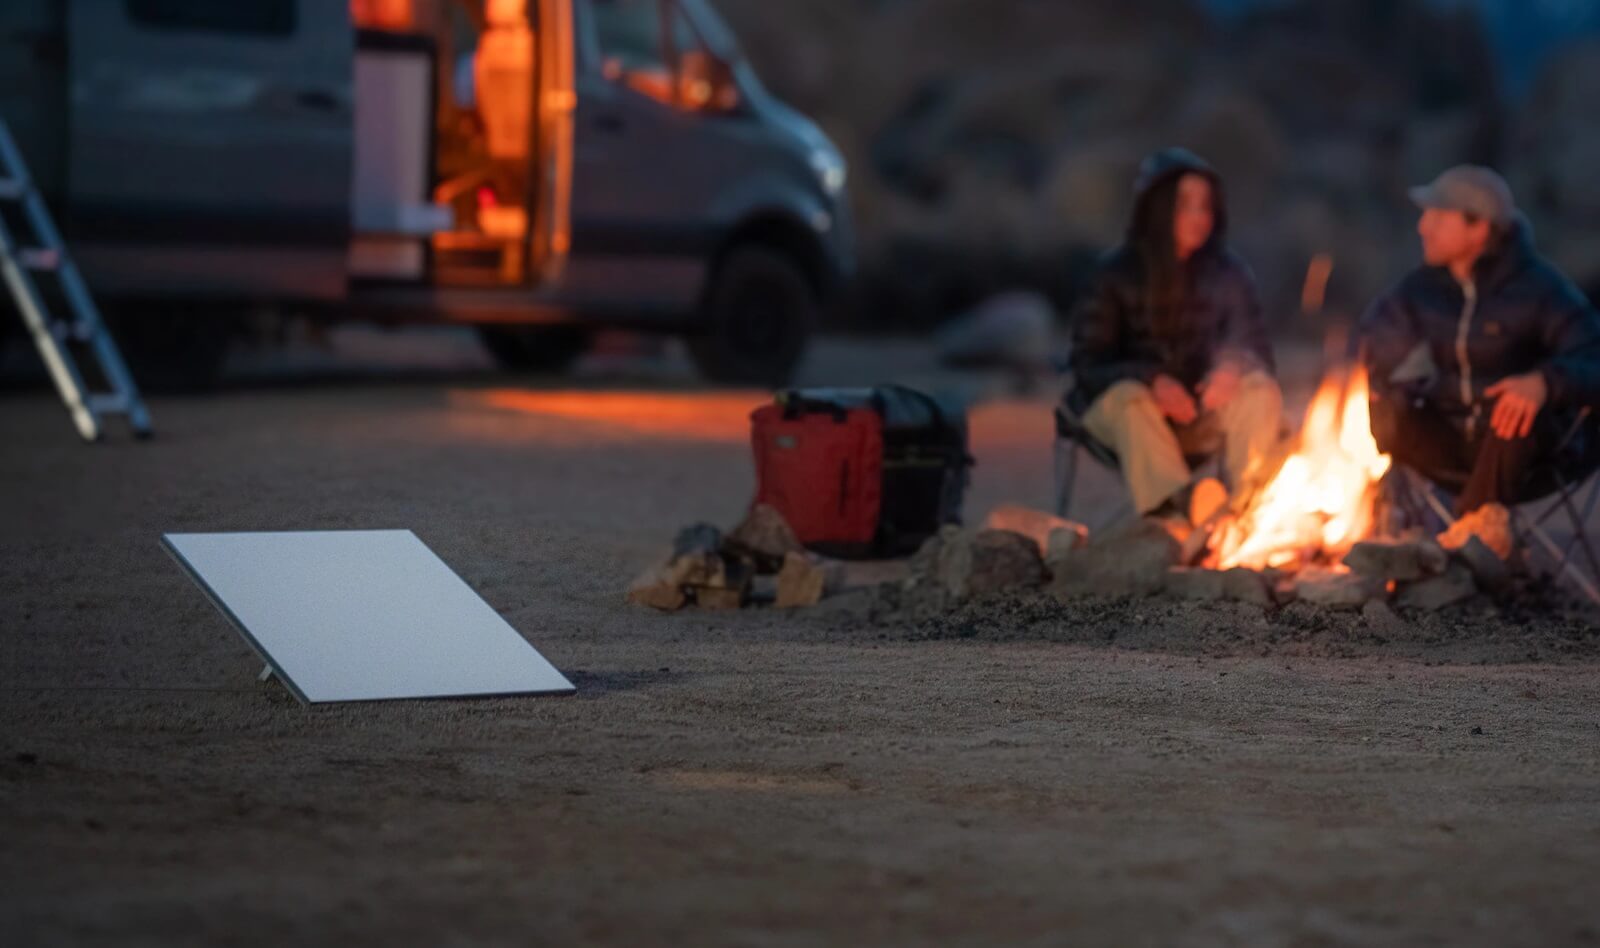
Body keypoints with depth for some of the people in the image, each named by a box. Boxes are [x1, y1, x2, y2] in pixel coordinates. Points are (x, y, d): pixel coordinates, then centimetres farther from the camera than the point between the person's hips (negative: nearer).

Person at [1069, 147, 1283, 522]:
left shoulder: (1229, 273, 3)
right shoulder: (1117, 274, -4)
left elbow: (1257, 350, 4)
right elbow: (1088, 364, -7)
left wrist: (1232, 369, -22)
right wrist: (1153, 380, -26)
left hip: (1202, 412, 2)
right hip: (1118, 408, -2)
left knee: (1260, 389, -25)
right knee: (1131, 396, -35)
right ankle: (1176, 505, -53)